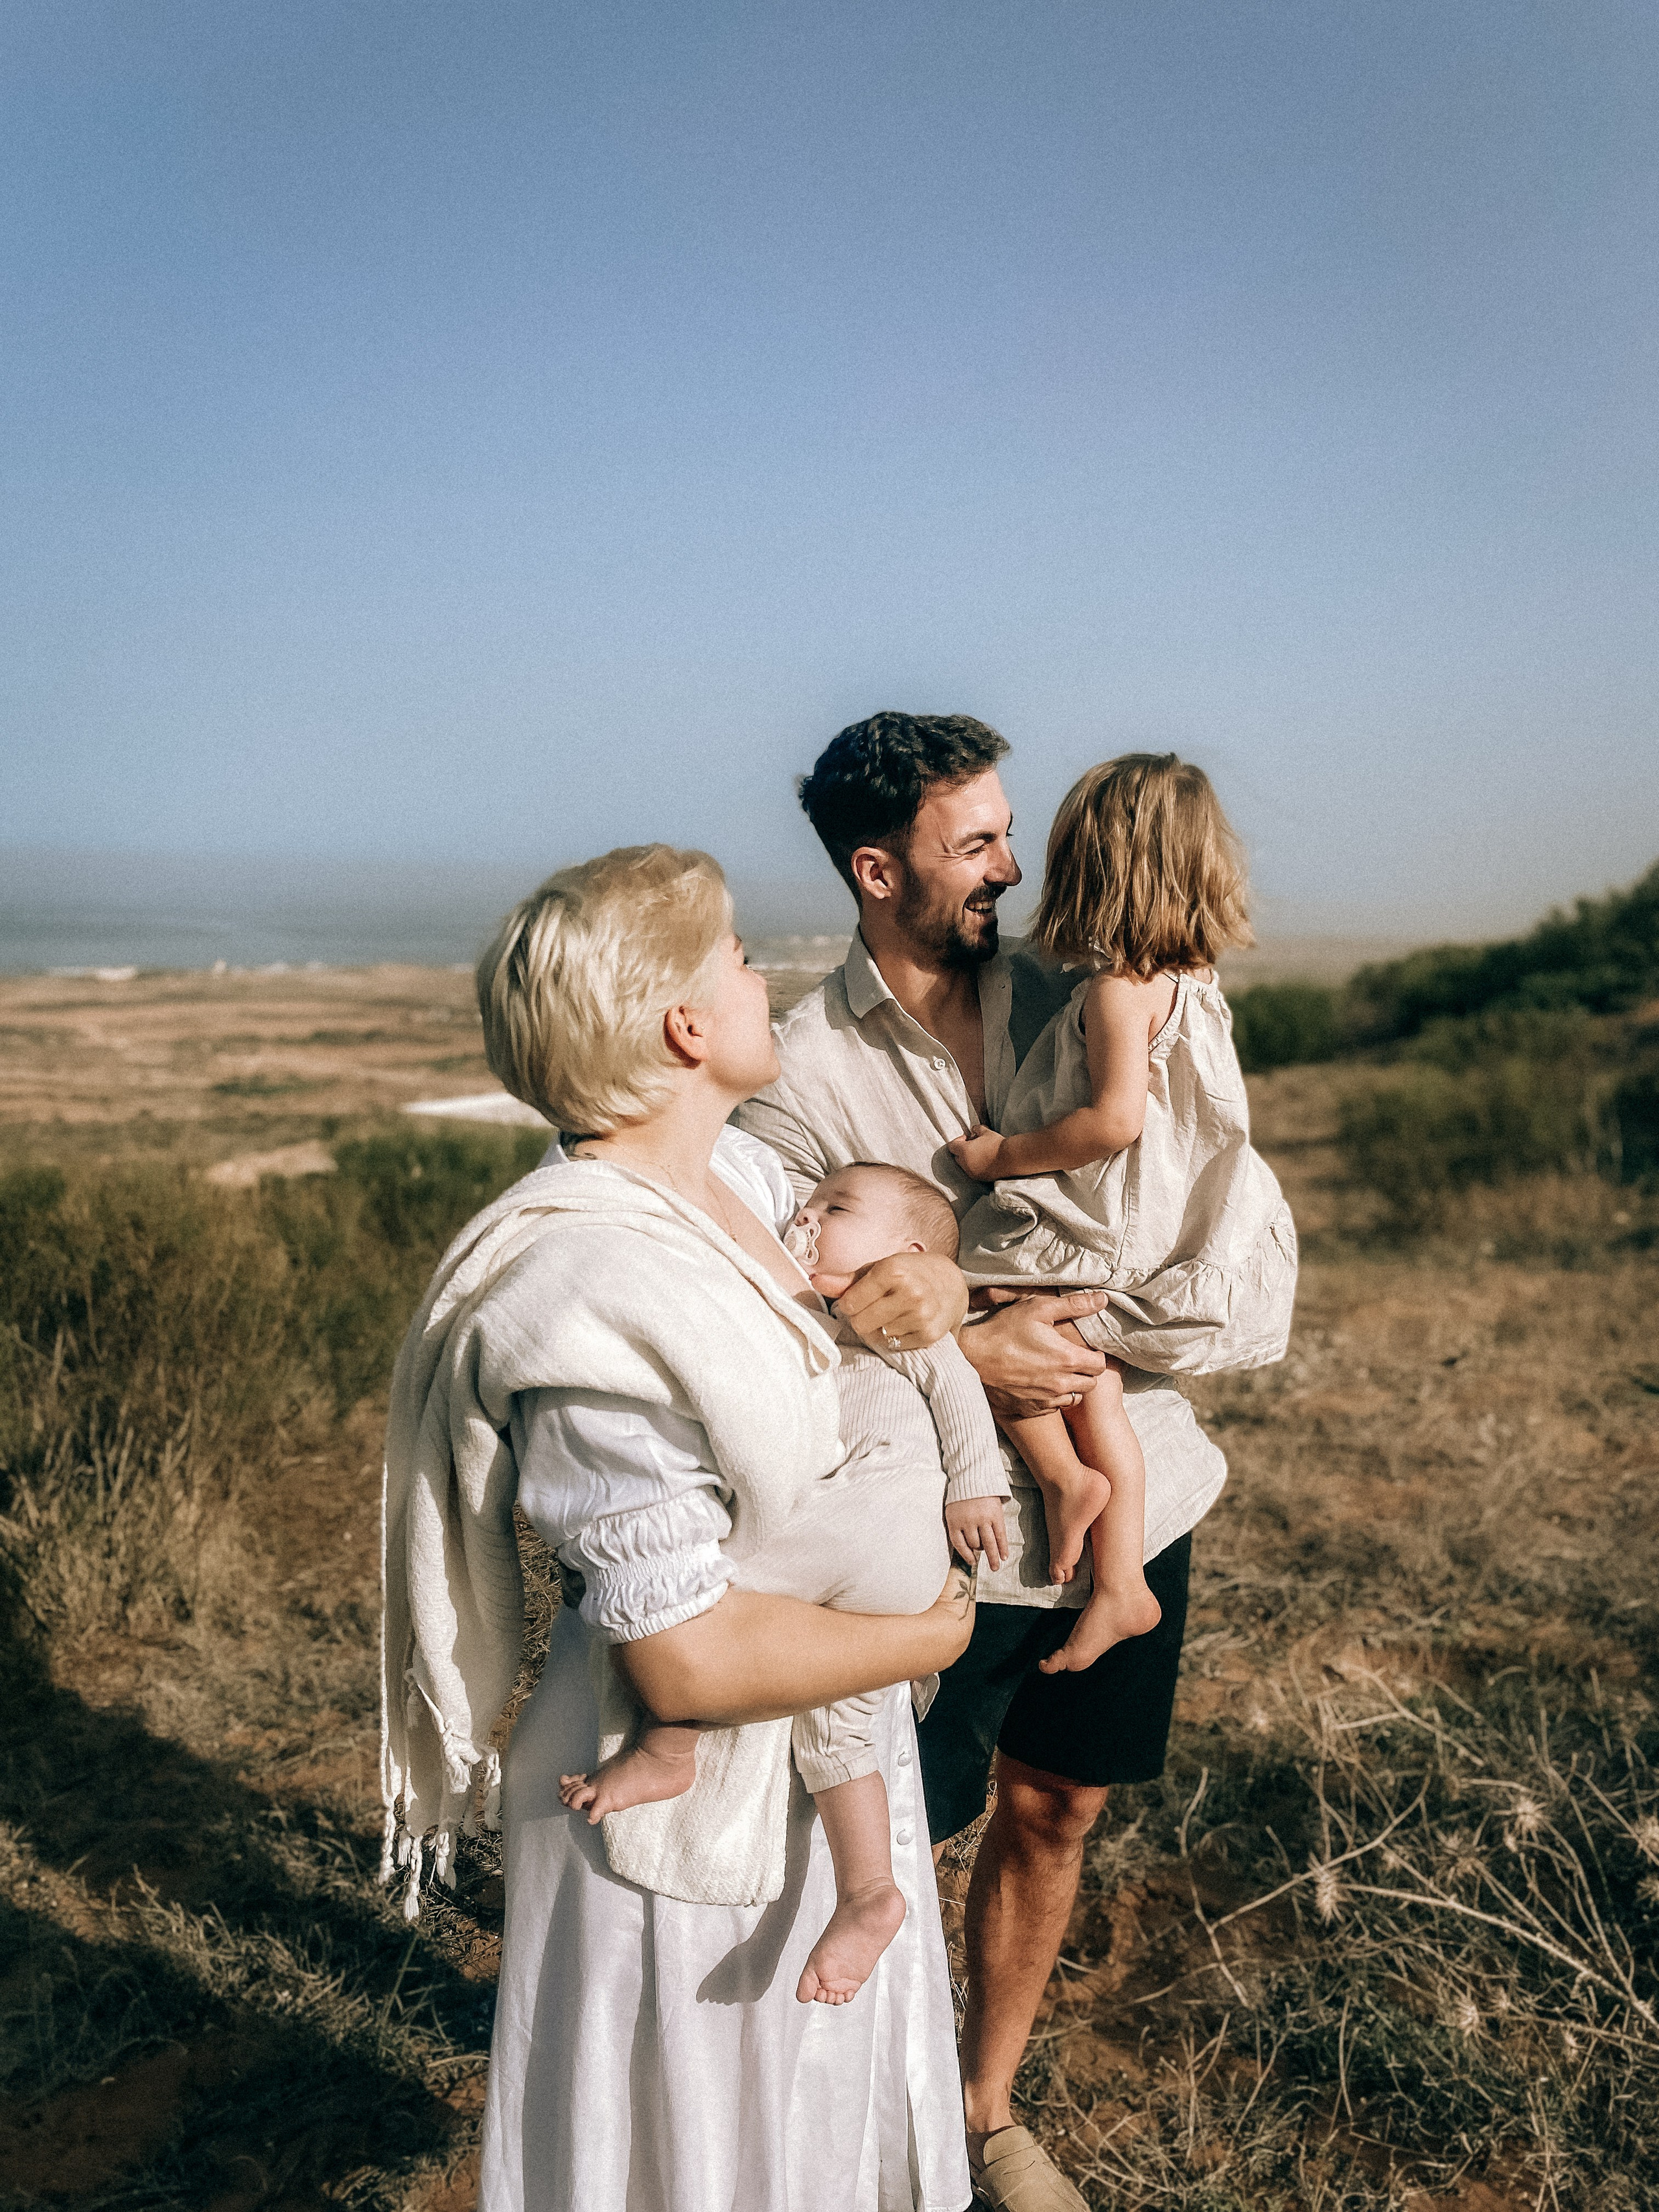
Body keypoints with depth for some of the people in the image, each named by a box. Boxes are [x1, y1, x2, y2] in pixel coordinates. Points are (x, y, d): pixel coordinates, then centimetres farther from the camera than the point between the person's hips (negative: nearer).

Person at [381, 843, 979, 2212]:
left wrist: (931, 1284, -13)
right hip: (701, 1805, -8)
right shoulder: (598, 1300, -32)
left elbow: (888, 1242, 12)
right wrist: (932, 1636, -17)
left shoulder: (737, 1175, -5)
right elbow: (687, 1658, -30)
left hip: (813, 1771, 8)